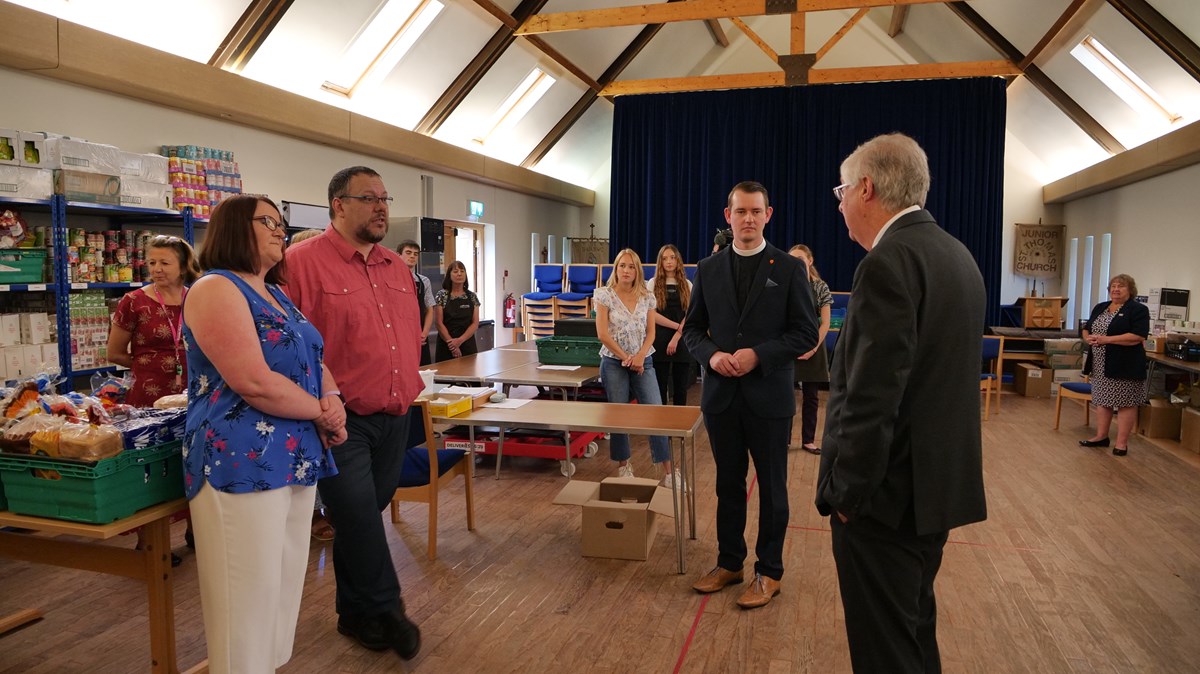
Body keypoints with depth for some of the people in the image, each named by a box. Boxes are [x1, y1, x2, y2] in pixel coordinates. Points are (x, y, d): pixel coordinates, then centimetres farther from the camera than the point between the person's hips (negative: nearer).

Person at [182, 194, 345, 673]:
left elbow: (315, 363, 18)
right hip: (243, 463, -9)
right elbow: (255, 382, -21)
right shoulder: (215, 289, -10)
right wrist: (323, 414, -9)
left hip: (296, 460, 9)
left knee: (284, 587, 16)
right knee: (249, 595, 0)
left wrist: (333, 400, -5)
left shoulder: (278, 296, 17)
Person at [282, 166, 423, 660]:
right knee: (360, 520, 0)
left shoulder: (397, 267, 12)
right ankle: (386, 611, 18)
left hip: (395, 419, 7)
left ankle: (356, 612, 32)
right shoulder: (304, 261, -10)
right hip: (341, 422, -6)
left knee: (363, 517, 17)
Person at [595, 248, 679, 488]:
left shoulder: (647, 297, 5)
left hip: (643, 362, 2)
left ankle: (669, 471, -2)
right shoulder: (605, 295, -4)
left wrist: (640, 357, -12)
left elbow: (651, 333, 4)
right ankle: (623, 464, 21)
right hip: (614, 362, -2)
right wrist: (626, 358, -10)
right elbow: (603, 333, -8)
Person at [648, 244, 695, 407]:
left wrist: (676, 337, -10)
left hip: (682, 341, 2)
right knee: (660, 387, 1)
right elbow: (652, 314, -4)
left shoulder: (687, 285, 9)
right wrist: (678, 326, -9)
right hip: (660, 341, -2)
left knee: (681, 388, 5)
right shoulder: (653, 283, 4)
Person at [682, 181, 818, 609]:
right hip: (721, 394, 3)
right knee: (728, 484, 14)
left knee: (772, 488, 8)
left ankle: (769, 572, 23)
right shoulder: (709, 269, 6)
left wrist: (758, 355, -17)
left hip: (768, 396, -3)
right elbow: (693, 329, 9)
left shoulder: (789, 268, -3)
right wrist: (711, 355, -11)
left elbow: (806, 333, -5)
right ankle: (729, 562, 29)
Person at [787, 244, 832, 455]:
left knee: (811, 397, 7)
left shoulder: (820, 287, 1)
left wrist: (813, 348, -9)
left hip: (813, 349, 1)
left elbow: (825, 323, -1)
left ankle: (808, 440, 17)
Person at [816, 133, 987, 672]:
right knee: (917, 627, 24)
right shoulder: (956, 254, 10)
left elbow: (873, 397, -24)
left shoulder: (889, 262, -20)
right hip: (941, 483, 9)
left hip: (890, 492, -9)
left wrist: (846, 491, -14)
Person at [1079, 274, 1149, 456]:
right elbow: (1087, 329, 16)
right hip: (1101, 365, 7)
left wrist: (1106, 339, -22)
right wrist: (1088, 338, -6)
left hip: (1125, 366, -7)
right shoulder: (1100, 308, 12)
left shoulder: (1138, 310, -8)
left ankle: (1122, 443, 4)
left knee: (1125, 403, 0)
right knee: (1102, 400, 12)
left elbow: (1137, 337, -18)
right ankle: (1101, 436, 21)